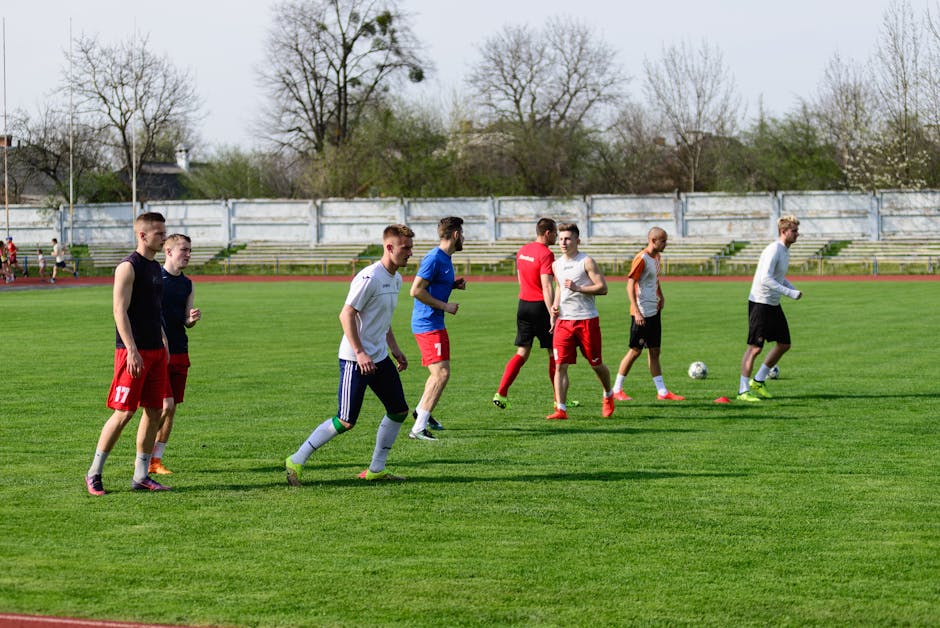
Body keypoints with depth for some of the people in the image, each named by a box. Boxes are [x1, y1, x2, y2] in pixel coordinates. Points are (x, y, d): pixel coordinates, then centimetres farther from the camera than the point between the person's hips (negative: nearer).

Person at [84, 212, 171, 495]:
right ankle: (94, 473, 4)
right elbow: (120, 311, -16)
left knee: (154, 411, 6)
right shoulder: (129, 267, -10)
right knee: (124, 413, -7)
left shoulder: (155, 267, 16)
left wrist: (163, 345, 20)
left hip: (156, 351, 8)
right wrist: (132, 351, -22)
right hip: (134, 352, -8)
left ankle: (141, 476, 12)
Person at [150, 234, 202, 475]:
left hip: (180, 353, 6)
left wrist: (193, 318, -10)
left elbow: (186, 322, 13)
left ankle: (156, 459, 14)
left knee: (171, 409, 6)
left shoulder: (187, 284, 12)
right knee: (166, 405, -13)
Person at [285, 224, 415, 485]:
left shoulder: (396, 279, 11)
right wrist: (360, 353, -25)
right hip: (355, 360, -9)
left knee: (399, 410, 7)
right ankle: (296, 461, 3)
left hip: (379, 358, 9)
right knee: (346, 422, -8)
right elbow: (346, 315, -21)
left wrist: (395, 349, 19)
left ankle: (376, 469, 18)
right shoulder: (369, 278, -19)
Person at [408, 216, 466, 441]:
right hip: (428, 325, -10)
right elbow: (416, 290, -22)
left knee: (439, 373, 25)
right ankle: (418, 429, -17)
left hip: (434, 323, 10)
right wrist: (445, 306, -17)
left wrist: (454, 285, 9)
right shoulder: (434, 258, -17)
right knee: (441, 373, -16)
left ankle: (421, 410, 46)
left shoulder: (445, 258, 13)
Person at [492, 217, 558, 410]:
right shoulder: (546, 254, -15)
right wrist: (553, 315, -23)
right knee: (554, 353, 6)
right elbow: (547, 286, -21)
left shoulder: (522, 251, 10)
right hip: (540, 306, -7)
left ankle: (501, 393, -1)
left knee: (522, 353, 10)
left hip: (523, 305, 7)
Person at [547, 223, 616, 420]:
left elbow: (603, 288, -11)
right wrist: (555, 307, 12)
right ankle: (560, 409, -9)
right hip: (563, 320, 5)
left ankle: (608, 396, 35)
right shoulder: (556, 265, 12)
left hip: (587, 319, -4)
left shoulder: (586, 262, -7)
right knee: (560, 365, -8)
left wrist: (577, 288, -21)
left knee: (596, 364, 8)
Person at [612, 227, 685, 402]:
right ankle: (617, 390, 6)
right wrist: (636, 312, -24)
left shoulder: (657, 257, 11)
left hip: (654, 311, 8)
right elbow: (630, 285, -19)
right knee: (635, 351, -3)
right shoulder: (641, 259, -16)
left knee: (654, 351, 9)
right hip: (642, 313, -8)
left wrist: (660, 296, 13)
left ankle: (662, 391, 10)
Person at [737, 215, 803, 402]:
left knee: (784, 344, 10)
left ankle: (758, 381, 21)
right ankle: (743, 390, 0)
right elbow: (765, 278, -28)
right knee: (755, 348, -7)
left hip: (774, 304, 10)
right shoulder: (774, 250, -18)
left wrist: (793, 289, 8)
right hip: (760, 303, -9)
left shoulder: (785, 250, 11)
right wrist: (789, 293, -28)